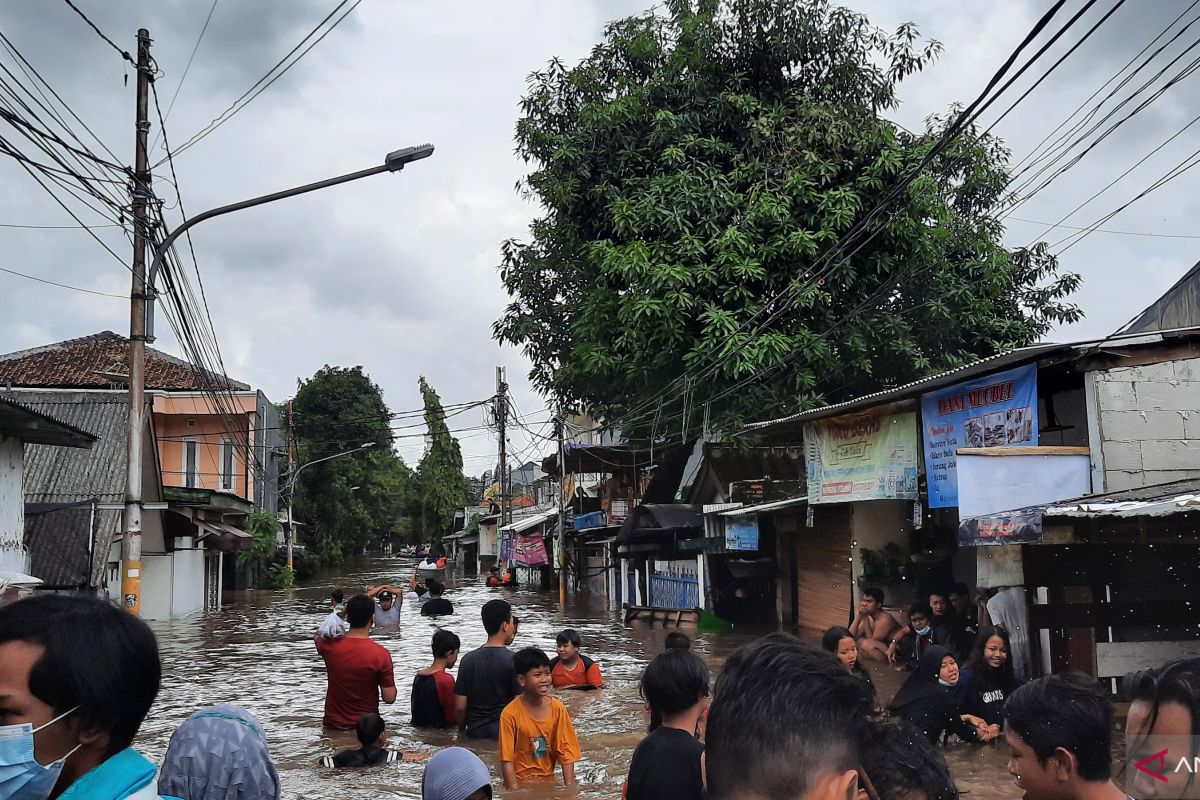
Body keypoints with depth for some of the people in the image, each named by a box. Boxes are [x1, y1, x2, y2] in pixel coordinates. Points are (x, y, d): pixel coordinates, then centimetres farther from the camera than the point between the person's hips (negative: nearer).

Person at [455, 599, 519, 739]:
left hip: (474, 733, 4)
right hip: (504, 731, -4)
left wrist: (462, 730, 16)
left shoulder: (468, 659, 0)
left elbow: (460, 707, 0)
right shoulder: (513, 660, -10)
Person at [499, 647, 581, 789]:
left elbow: (566, 751, 1)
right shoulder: (510, 714, -11)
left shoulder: (557, 708, -2)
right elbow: (507, 760, -9)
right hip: (520, 783, -2)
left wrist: (569, 787, -7)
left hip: (548, 781, 3)